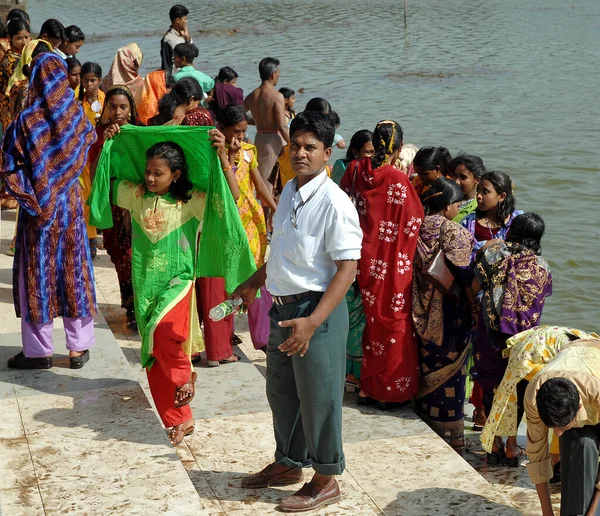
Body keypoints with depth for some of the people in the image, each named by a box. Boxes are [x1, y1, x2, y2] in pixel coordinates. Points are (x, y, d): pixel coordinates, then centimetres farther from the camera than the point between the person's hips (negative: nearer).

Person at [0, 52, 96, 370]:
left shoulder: (26, 121, -14)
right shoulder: (76, 118, -5)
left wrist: (26, 197, -4)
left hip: (38, 207, -3)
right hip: (70, 204, 3)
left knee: (37, 272, 7)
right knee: (73, 269, 11)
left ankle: (39, 350, 13)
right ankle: (79, 347, 16)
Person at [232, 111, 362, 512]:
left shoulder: (333, 203, -20)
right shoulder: (290, 191, 6)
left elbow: (348, 268, -23)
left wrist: (312, 321, -30)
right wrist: (254, 283, 30)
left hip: (317, 309, -9)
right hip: (283, 305, 9)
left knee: (317, 397, 4)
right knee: (281, 390, 21)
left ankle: (326, 480, 22)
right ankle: (288, 464, 41)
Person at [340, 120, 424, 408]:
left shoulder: (355, 171, -3)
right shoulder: (397, 180, -18)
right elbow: (414, 222, -11)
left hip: (364, 261, 5)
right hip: (391, 265, -5)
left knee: (372, 321, 18)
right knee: (392, 323, 7)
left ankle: (367, 387, 25)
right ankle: (389, 391, 15)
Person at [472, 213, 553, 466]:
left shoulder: (493, 251, -6)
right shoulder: (542, 267, -3)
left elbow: (475, 286, -4)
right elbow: (541, 299, 6)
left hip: (491, 333, 0)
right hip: (523, 338, 0)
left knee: (491, 386, 15)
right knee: (516, 388, 15)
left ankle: (495, 445, 21)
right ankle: (512, 447, 21)